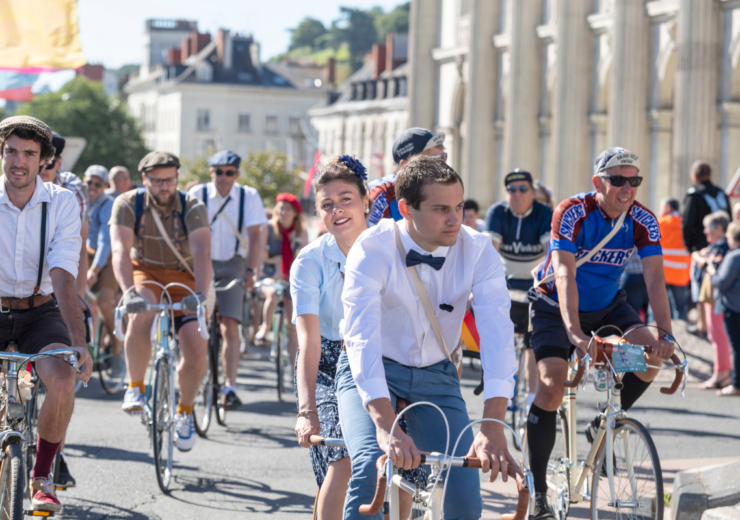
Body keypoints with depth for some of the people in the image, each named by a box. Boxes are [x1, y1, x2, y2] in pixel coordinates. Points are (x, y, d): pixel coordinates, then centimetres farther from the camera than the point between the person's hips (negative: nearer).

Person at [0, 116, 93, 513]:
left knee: (62, 378, -29)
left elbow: (63, 277, -17)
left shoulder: (62, 203, -9)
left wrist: (78, 342, -29)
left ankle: (41, 476, -8)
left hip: (41, 313, 0)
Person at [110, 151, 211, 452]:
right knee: (141, 314, -36)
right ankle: (135, 386, -15)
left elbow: (202, 253, -30)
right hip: (145, 275, 0)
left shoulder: (193, 208, -16)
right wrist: (129, 291, -45)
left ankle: (185, 411, 11)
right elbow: (121, 251, -27)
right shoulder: (128, 204, -15)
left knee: (197, 351, -17)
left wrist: (201, 294, -48)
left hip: (183, 280, 1)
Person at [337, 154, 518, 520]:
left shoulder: (478, 252, -16)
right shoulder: (372, 250, -23)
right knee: (372, 466, -30)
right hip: (371, 376, -2)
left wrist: (492, 428, -42)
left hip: (436, 378, 2)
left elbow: (497, 334, -27)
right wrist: (386, 427, -48)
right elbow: (362, 338, -34)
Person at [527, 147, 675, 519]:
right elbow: (565, 276, -36)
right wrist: (575, 334, -49)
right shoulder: (572, 213, -26)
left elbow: (655, 279, -21)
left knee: (651, 353, -22)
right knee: (552, 384, -20)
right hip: (556, 307, -4)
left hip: (607, 306, 4)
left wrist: (665, 334, -36)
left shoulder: (643, 221, -14)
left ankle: (603, 427, 2)